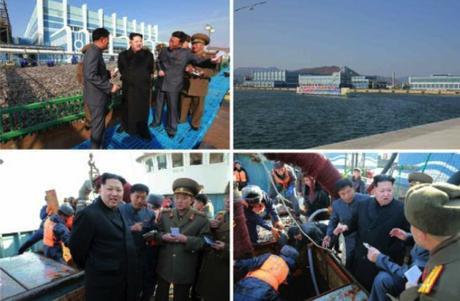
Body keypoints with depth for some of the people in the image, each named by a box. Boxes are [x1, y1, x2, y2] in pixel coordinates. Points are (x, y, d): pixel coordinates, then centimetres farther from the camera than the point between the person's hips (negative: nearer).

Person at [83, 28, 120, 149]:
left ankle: (99, 147, 32)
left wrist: (109, 74, 18)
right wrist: (110, 87, -27)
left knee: (100, 124, 20)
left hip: (98, 95, 10)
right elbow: (91, 75, -30)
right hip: (96, 96, -10)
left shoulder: (95, 52, 10)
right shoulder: (93, 52, -21)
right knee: (98, 126, 1)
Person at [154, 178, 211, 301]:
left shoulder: (201, 219, -5)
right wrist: (163, 237, -14)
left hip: (185, 269, -3)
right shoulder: (164, 214, 6)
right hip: (164, 266, 3)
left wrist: (186, 239, -23)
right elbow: (156, 234, 8)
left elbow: (205, 241, -10)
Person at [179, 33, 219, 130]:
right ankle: (181, 119, 32)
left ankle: (195, 123, 22)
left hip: (200, 87, -3)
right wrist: (185, 68, -14)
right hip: (186, 85, 3)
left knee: (198, 107, 4)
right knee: (184, 105, 13)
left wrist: (203, 72, -25)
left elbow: (214, 70, -8)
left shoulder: (209, 57, -2)